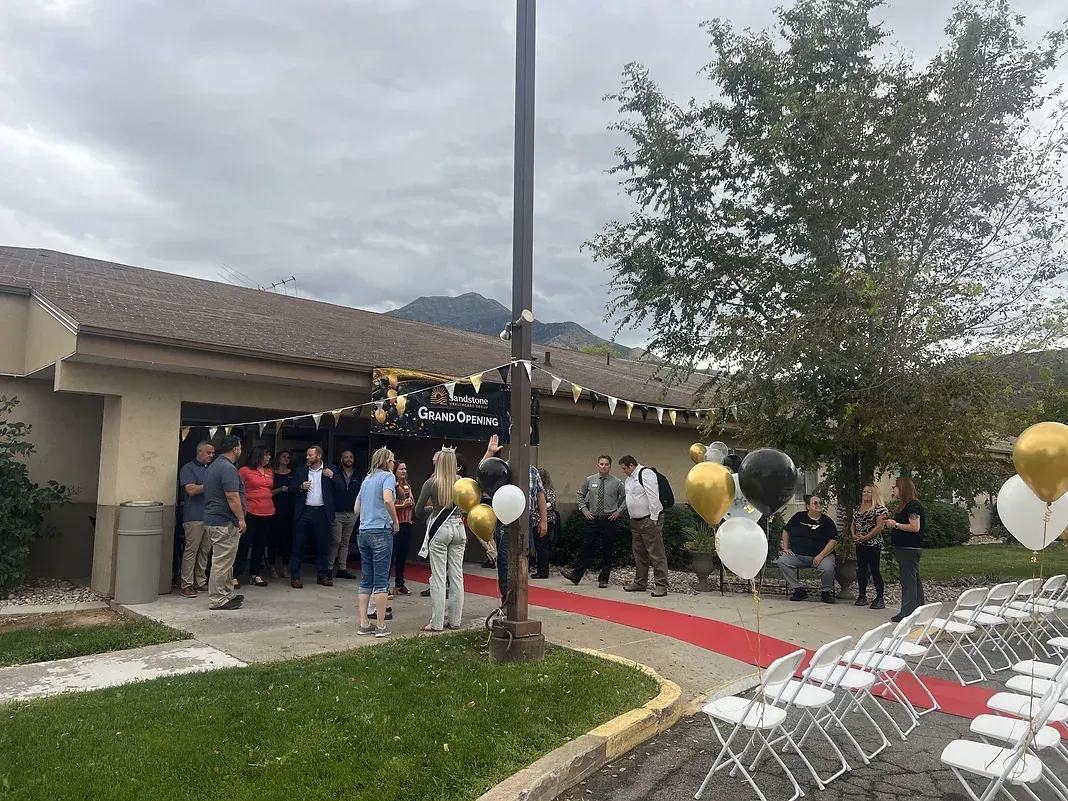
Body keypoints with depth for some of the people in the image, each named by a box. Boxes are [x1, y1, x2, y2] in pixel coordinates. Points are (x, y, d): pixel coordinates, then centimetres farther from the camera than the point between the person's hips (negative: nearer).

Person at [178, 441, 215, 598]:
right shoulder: (188, 468, -2)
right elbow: (191, 490, -13)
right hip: (194, 516, -7)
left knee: (205, 551, 9)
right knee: (191, 551, -5)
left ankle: (200, 582, 16)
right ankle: (187, 585, -1)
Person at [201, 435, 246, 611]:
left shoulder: (213, 466, 16)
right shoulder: (228, 468, -17)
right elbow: (232, 496, -23)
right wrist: (241, 519, -17)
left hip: (213, 519, 11)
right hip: (224, 523, -11)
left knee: (224, 561, 18)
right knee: (222, 562, -4)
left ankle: (228, 595, 26)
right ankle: (217, 600, 1)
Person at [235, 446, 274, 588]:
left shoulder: (270, 472, 13)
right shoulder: (245, 470, -5)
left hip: (267, 513, 6)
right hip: (250, 512, -6)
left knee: (260, 544, 11)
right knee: (244, 544, -4)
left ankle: (255, 574, 21)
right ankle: (235, 575, 2)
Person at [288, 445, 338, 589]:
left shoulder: (330, 470, 4)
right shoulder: (300, 470, 8)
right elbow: (291, 487, 9)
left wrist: (332, 476, -13)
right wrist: (301, 487, -9)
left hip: (322, 512, -1)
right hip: (303, 512, 1)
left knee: (322, 545, 8)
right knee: (298, 545, 1)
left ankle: (322, 576, 19)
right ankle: (295, 577, 7)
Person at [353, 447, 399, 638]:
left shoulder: (367, 479, 16)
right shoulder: (387, 476, -5)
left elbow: (356, 509, 19)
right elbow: (387, 500, -23)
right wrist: (395, 521, -11)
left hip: (364, 531, 7)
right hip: (381, 531, -7)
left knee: (366, 579, 11)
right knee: (381, 580, -2)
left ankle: (364, 624, 13)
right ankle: (381, 626, 3)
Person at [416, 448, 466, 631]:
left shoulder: (431, 483, -7)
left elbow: (419, 510, -1)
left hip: (440, 529, -4)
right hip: (458, 528, 4)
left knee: (438, 577, 1)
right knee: (457, 576, 9)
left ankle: (437, 622, 4)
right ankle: (455, 619, 16)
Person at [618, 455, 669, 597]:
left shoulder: (646, 473, -14)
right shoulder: (629, 479, 15)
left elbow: (653, 496, -20)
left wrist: (653, 519, -21)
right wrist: (631, 517, 15)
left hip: (649, 520, -10)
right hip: (635, 521, 10)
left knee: (656, 554, -6)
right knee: (639, 553, 16)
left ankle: (661, 585, -3)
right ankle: (640, 583, 26)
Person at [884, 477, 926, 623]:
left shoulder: (913, 505, -16)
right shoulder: (907, 505, 16)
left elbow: (915, 527, -23)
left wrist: (896, 525, -16)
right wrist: (892, 524, 10)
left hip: (909, 549, -11)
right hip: (906, 548, 11)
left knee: (908, 581, -7)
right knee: (914, 580, 15)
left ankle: (907, 613, -4)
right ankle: (919, 610, 23)